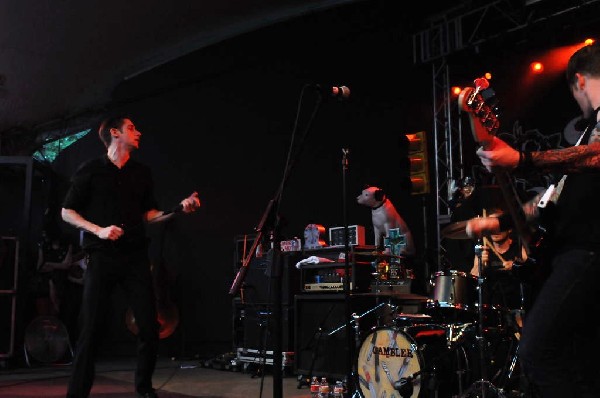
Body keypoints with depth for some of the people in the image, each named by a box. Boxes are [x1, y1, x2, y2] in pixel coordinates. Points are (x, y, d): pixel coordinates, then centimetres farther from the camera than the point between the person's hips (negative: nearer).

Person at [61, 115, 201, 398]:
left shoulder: (142, 173, 13)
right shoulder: (90, 170, 1)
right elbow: (67, 212, 2)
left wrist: (180, 208, 0)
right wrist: (98, 230, -13)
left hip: (136, 256, 4)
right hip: (101, 256, -3)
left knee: (149, 326, 0)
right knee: (91, 327, -2)